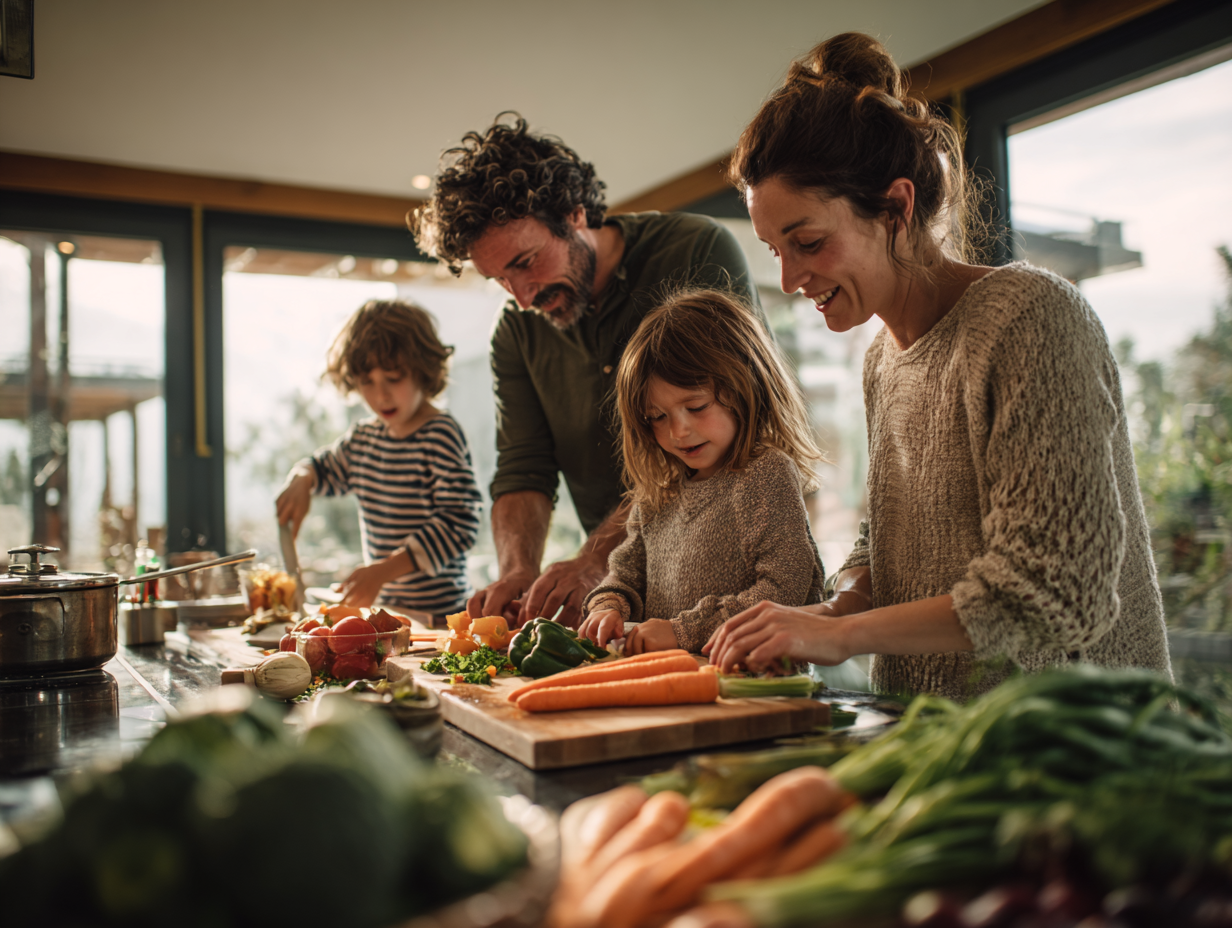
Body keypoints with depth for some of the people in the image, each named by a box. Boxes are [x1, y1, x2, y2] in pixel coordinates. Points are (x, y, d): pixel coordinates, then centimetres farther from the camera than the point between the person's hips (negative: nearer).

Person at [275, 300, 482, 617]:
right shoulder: (363, 436, 13)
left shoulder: (440, 436, -11)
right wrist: (301, 481, 8)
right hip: (380, 604, 6)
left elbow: (459, 524, -17)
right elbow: (324, 468, 33)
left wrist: (384, 570, -20)